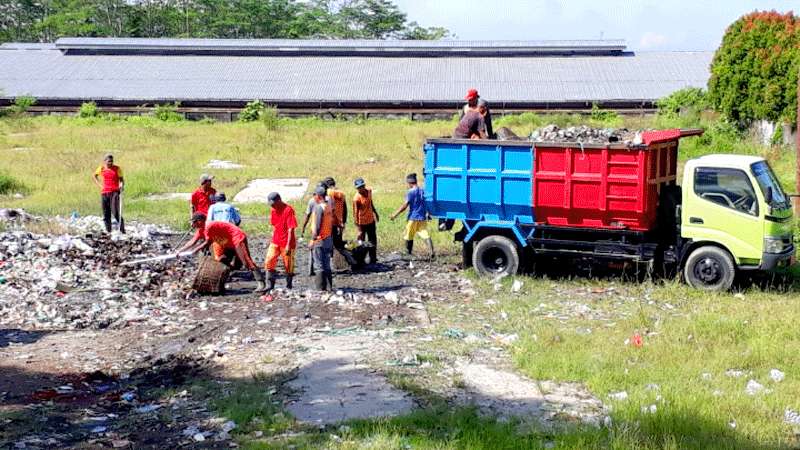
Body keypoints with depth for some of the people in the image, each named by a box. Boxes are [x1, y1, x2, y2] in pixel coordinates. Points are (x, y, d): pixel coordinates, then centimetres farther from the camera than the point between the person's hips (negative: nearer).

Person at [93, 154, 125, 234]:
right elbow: (95, 176, 24)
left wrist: (122, 186, -20)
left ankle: (122, 229, -9)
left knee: (115, 212, -17)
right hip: (104, 193, 3)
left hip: (114, 192, -3)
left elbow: (121, 179, 1)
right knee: (106, 214, 5)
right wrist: (99, 185, 10)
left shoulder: (117, 168, 0)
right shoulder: (101, 168, 7)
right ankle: (108, 231, 14)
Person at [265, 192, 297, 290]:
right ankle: (271, 285, 4)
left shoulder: (288, 210, -16)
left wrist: (288, 245, -21)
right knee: (269, 262, -3)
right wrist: (273, 239, 15)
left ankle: (289, 286, 17)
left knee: (288, 266, 4)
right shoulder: (273, 210, 6)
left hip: (286, 244, -6)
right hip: (275, 242, 6)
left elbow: (291, 229, -18)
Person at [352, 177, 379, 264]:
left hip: (371, 220, 7)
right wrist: (358, 227, -22)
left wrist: (375, 213, 23)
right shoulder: (356, 198, -23)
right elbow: (355, 213, -21)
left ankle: (373, 259, 27)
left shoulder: (369, 191, -3)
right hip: (362, 223, -7)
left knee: (373, 241, 15)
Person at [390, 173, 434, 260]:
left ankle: (408, 253, 15)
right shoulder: (423, 191, 8)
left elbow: (405, 206, -15)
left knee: (409, 237, 8)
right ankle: (432, 252, -16)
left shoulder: (410, 192, -10)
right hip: (423, 218, 5)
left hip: (413, 218, -5)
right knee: (426, 235, -1)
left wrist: (395, 215, -11)